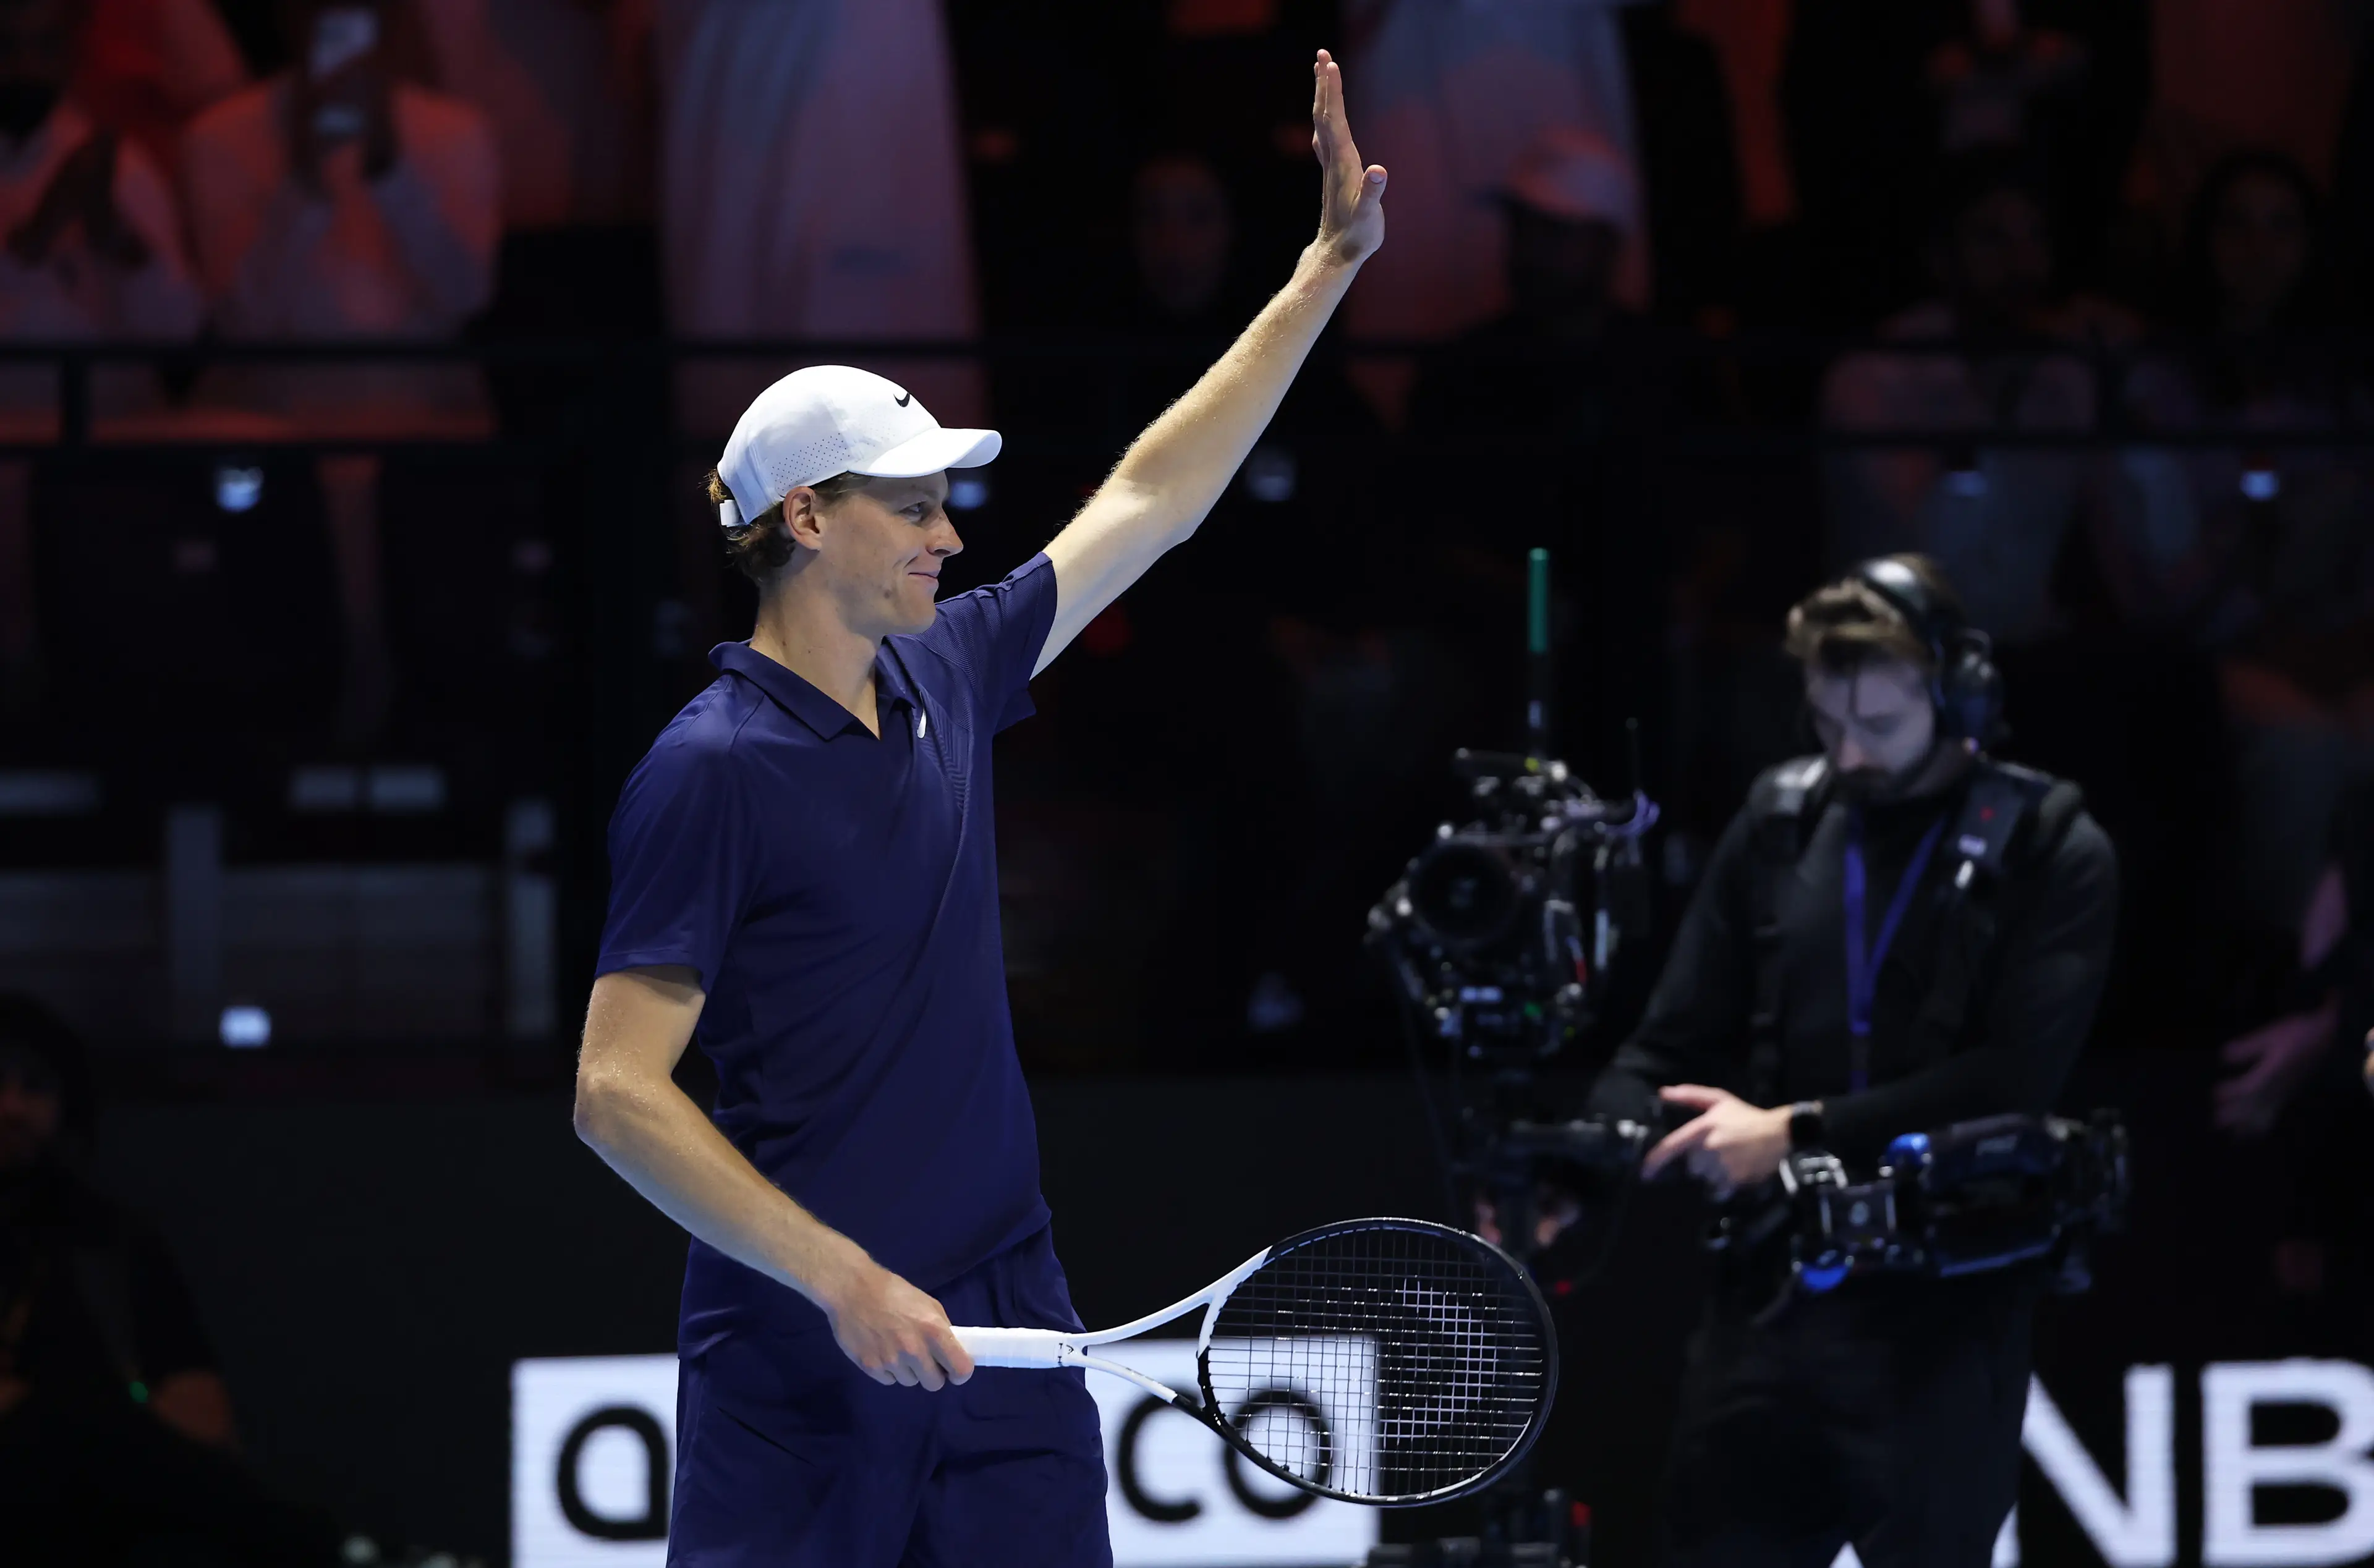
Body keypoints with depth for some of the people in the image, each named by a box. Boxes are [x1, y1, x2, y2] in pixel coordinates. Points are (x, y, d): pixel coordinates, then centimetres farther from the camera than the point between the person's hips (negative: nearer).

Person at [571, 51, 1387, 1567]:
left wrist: (1331, 264, 24)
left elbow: (1150, 497, 22)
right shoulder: (712, 772, -10)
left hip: (1002, 1330, 6)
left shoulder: (944, 678, 10)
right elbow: (618, 1091, -14)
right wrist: (842, 1281, -20)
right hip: (802, 1368, -6)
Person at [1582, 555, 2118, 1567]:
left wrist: (1797, 1132, -18)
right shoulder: (1778, 826, 10)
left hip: (1941, 1327, -3)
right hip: (1767, 1305, 3)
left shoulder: (2051, 854, -1)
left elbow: (2015, 1082, -13)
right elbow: (1674, 1046, 8)